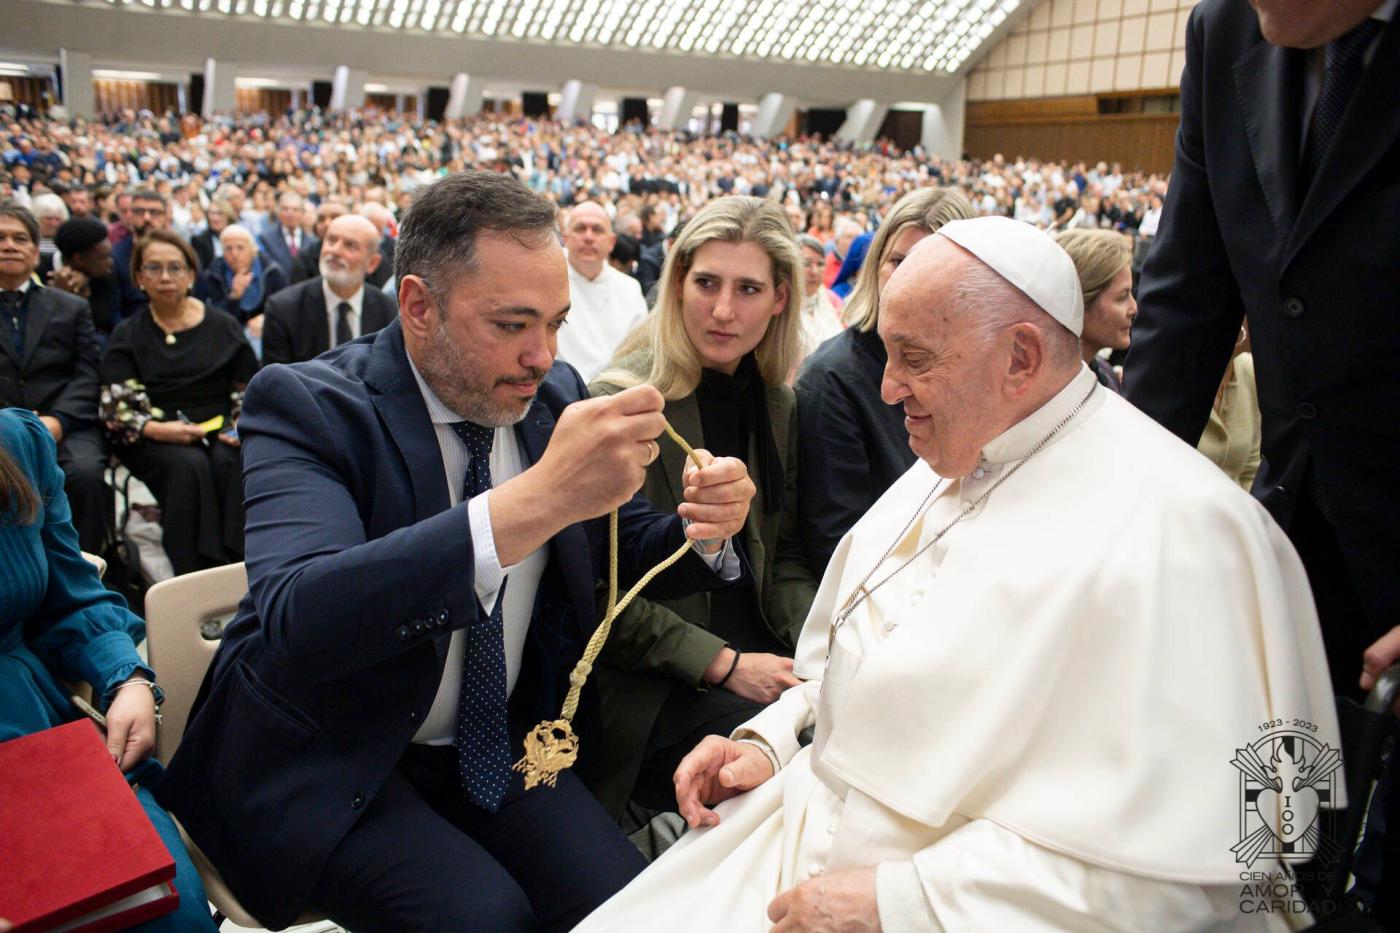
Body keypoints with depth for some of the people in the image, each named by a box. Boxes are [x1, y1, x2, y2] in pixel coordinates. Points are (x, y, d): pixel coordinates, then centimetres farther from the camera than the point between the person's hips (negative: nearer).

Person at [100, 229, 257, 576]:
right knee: (190, 465, -34)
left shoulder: (223, 326, 14)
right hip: (155, 440, -1)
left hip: (219, 431, 1)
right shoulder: (127, 336, 12)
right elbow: (115, 410, 2)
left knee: (229, 462, -33)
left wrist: (243, 426, -6)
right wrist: (157, 429, -18)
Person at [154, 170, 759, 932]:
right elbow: (294, 619, -35)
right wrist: (534, 499, -46)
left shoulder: (556, 394, -2)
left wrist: (704, 528, -17)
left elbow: (621, 550, 7)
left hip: (503, 747, 4)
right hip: (330, 765, -4)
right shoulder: (306, 404, -18)